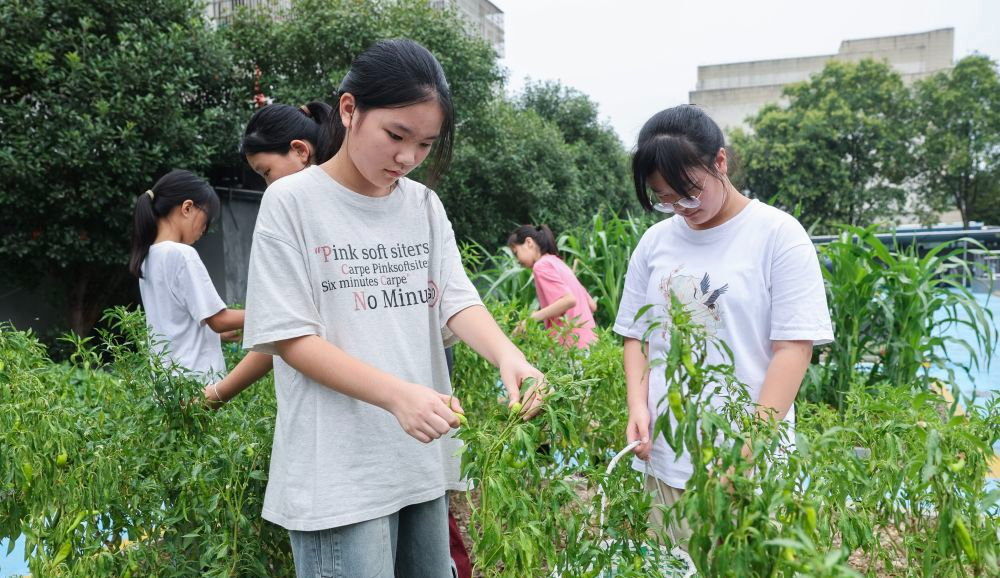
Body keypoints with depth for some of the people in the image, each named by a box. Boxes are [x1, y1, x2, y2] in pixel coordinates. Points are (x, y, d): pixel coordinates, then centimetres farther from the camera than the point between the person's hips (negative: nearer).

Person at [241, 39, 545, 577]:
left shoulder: (425, 205, 7)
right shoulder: (292, 201, -8)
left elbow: (458, 301, 1)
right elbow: (291, 338, -11)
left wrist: (508, 356, -21)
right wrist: (397, 394, -24)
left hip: (424, 462, 6)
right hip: (340, 472, -5)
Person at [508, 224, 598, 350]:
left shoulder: (541, 265, -5)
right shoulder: (559, 263, 21)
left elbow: (569, 300, -19)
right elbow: (592, 305, 19)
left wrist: (532, 318, -14)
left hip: (571, 344, -9)